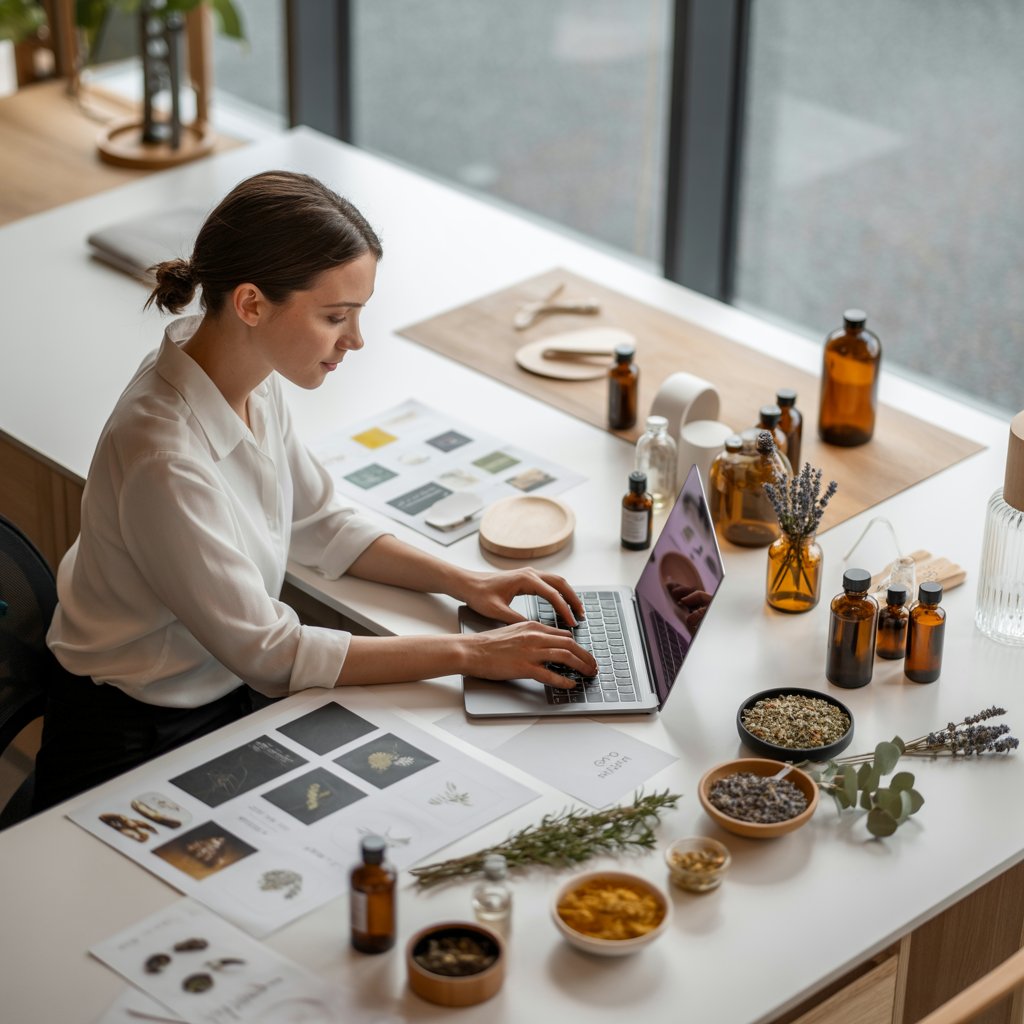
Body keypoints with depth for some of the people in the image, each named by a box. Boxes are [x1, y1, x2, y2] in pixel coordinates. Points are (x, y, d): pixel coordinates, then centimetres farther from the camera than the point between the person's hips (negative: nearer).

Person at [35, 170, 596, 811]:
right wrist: (467, 654, -21)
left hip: (227, 698, 8)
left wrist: (466, 584, -1)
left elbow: (319, 524, 11)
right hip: (131, 753, -7)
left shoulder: (250, 379, -6)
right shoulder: (167, 462, -32)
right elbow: (271, 654, -24)